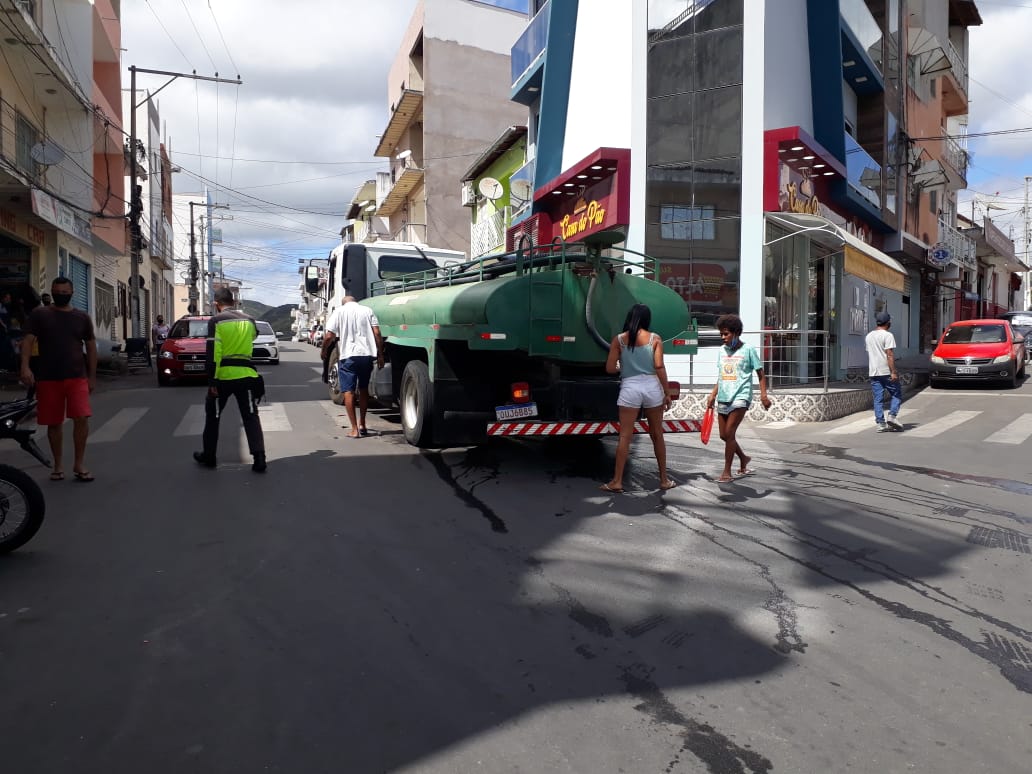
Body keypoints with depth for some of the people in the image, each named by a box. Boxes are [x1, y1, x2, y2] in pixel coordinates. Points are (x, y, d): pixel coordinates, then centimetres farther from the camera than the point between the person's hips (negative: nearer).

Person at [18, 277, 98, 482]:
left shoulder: (82, 317, 10)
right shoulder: (39, 314, 4)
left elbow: (91, 347, 11)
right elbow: (28, 341, -4)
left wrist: (92, 376, 7)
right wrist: (25, 367, -20)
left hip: (77, 376, 0)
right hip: (47, 378, 0)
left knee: (82, 418, -12)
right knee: (54, 423, 7)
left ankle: (79, 464, 0)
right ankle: (58, 465, 21)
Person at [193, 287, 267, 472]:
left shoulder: (216, 321, -6)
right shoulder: (248, 320, 6)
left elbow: (213, 354, -12)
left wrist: (212, 380, -11)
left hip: (223, 376, -3)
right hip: (245, 374, 3)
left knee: (213, 416, 15)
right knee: (251, 417, 3)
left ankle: (208, 456, 25)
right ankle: (259, 458, -8)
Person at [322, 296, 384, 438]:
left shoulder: (339, 311, 4)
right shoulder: (367, 310, 11)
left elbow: (329, 336, -2)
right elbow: (377, 333, 1)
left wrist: (324, 351, 15)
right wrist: (380, 355, 6)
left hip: (348, 356, -3)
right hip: (367, 354, 3)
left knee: (348, 391, 2)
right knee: (364, 389, 19)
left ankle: (354, 429, -2)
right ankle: (362, 424, 24)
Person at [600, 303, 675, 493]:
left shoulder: (618, 339, 3)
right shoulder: (655, 339, 3)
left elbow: (610, 368, -1)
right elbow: (659, 367, -5)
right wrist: (667, 393, 1)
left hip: (629, 388, -1)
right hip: (652, 386, 1)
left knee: (625, 436, 1)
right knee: (657, 435, 11)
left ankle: (617, 481, 1)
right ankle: (664, 479, 20)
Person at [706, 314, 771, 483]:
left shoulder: (748, 350, -4)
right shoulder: (721, 351, 11)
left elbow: (761, 374, 0)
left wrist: (763, 395, -10)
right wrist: (713, 395, 15)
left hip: (740, 397, -6)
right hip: (723, 398, 6)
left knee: (729, 433, -12)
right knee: (724, 435, 8)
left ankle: (727, 471, -2)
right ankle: (744, 459, 34)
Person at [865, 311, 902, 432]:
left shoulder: (868, 336, 14)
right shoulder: (887, 335, -9)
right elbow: (890, 355, -15)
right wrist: (893, 372, -17)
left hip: (873, 372, 6)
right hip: (886, 372, -6)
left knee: (878, 399, 5)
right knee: (896, 394, 9)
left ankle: (880, 423, 3)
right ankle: (892, 416, -4)